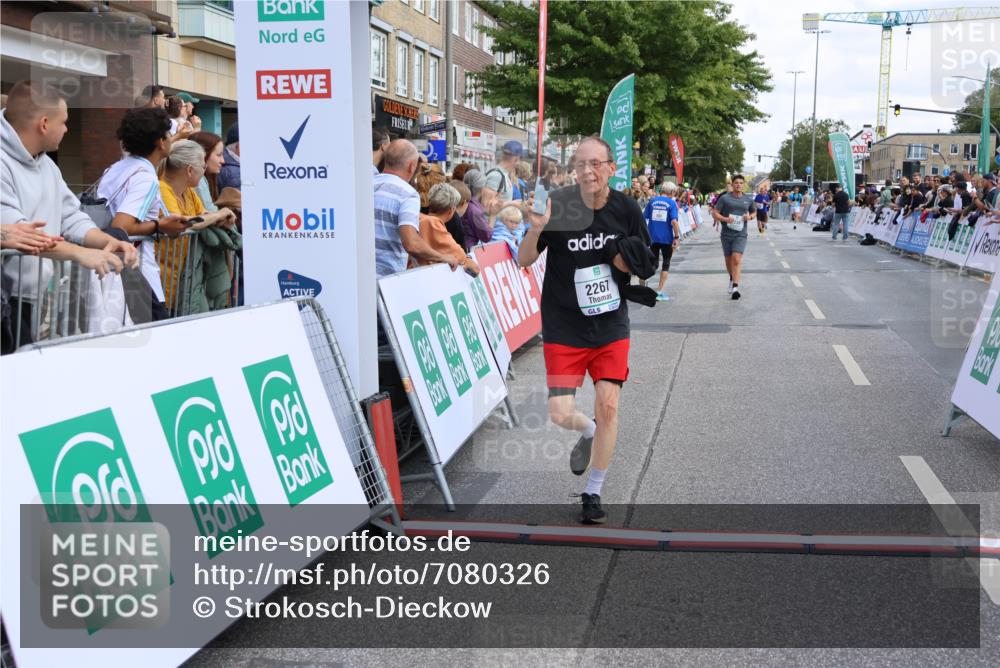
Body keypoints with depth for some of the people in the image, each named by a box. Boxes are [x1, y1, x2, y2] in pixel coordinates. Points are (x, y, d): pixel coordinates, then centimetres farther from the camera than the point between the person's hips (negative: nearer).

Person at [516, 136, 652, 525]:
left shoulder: (626, 209, -3)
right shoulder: (560, 207, -11)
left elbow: (646, 267, 8)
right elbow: (524, 261, -9)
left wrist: (626, 261, -16)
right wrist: (535, 229, -29)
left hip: (611, 325, 2)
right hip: (564, 328, -1)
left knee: (608, 406, -4)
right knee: (560, 415, -7)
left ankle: (593, 494, 15)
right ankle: (588, 432, 32)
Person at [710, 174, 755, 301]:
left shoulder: (748, 199, 6)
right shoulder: (725, 198, -1)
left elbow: (753, 213, 21)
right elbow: (714, 213, -2)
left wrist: (749, 217, -2)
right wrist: (725, 219, -19)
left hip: (740, 235, -1)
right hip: (726, 234, 1)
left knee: (736, 259, -17)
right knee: (728, 260, 13)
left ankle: (735, 287, -21)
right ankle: (732, 278, 42)